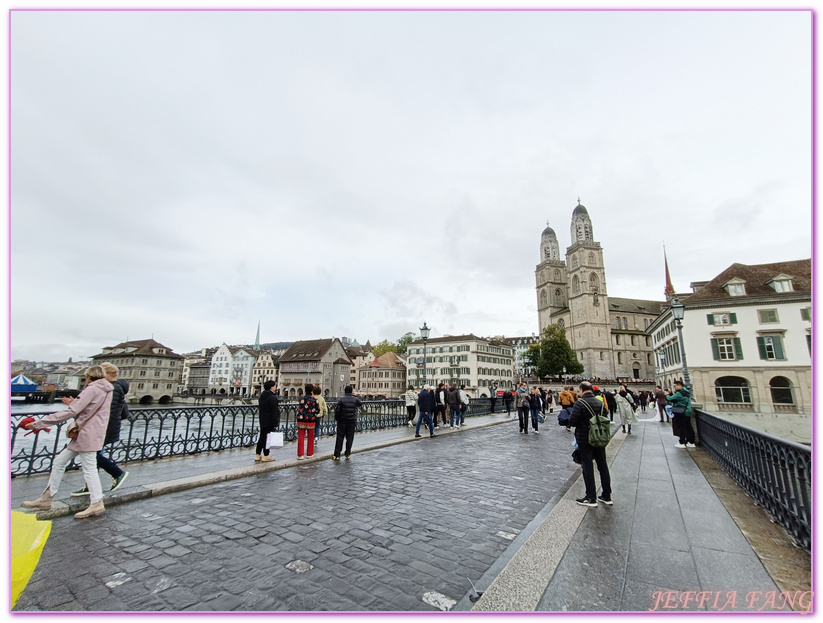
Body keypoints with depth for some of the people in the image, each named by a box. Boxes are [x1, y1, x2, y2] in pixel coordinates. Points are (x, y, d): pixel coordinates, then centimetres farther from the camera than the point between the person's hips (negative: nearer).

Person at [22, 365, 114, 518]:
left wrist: (39, 423, -17)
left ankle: (97, 503, 5)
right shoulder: (107, 390, 11)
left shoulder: (92, 389, -16)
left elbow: (70, 412, -21)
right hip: (84, 434, 10)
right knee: (59, 462, 17)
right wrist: (74, 402, 25)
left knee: (89, 468, -3)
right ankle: (46, 499, 25)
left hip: (88, 434, -10)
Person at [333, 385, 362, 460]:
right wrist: (357, 396, 20)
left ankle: (336, 455, 7)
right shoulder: (355, 399, -3)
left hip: (342, 421, -1)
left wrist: (337, 418, 3)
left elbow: (337, 410, -11)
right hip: (352, 422, 1)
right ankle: (347, 454, 13)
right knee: (349, 438, 10)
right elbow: (361, 403, 18)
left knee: (340, 438, 5)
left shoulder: (341, 399, -7)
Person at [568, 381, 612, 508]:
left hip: (585, 441, -6)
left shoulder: (579, 403, -17)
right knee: (603, 466, 15)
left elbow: (572, 421, -21)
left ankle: (591, 498, 9)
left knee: (587, 468, 2)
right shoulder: (600, 403, 3)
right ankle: (607, 496, 25)